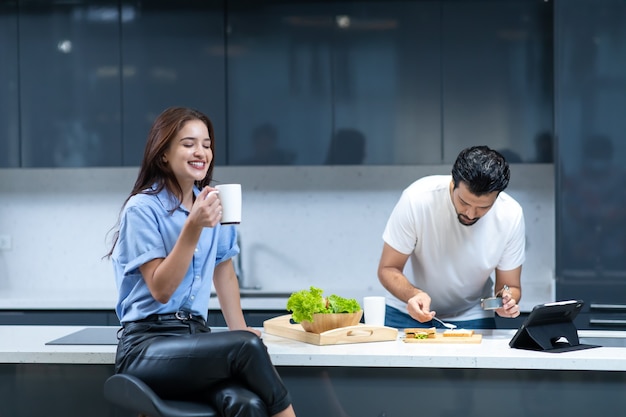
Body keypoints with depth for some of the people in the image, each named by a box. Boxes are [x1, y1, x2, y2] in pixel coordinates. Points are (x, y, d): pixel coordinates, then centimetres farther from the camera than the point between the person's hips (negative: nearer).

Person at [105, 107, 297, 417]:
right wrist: (193, 227, -23)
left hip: (196, 336, 5)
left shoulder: (211, 203, 10)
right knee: (247, 346, -31)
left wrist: (238, 328, 13)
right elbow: (161, 290, -15)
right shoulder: (142, 209, -7)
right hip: (147, 346, -5)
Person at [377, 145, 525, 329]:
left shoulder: (511, 216, -16)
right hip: (408, 314, -1)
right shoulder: (417, 199, -22)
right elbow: (387, 269, -13)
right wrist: (414, 295, -33)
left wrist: (506, 301, -26)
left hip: (471, 319, 1)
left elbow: (511, 286, -4)